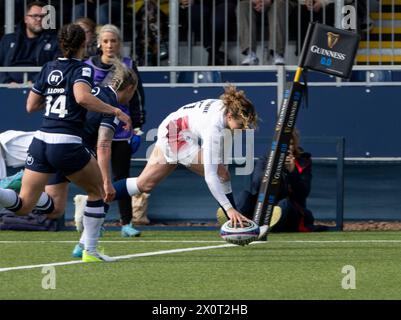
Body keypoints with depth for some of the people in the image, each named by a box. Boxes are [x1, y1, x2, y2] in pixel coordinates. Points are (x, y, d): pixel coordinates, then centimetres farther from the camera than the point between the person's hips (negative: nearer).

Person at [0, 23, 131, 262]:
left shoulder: (48, 69, 15)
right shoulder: (82, 69, -4)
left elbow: (31, 106, 20)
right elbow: (82, 97, -24)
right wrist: (115, 111, -19)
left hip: (40, 142, 5)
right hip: (67, 144, -5)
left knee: (23, 205, 5)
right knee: (97, 190, 19)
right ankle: (90, 250, 18)